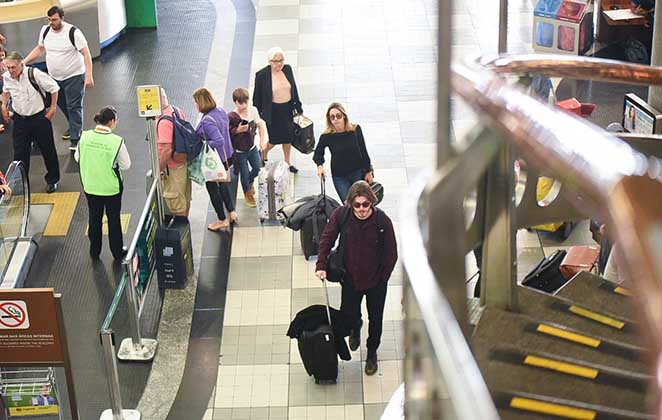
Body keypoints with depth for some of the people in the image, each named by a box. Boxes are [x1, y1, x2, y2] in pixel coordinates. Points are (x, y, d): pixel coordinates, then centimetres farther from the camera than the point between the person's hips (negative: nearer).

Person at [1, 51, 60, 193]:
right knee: (19, 152, 6)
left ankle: (52, 180, 29)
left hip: (39, 117, -3)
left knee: (47, 150, 11)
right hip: (19, 119, 3)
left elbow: (53, 88, -9)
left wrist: (52, 108, -7)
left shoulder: (34, 74, -23)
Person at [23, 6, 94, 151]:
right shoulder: (45, 30, -3)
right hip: (54, 77, 6)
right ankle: (74, 127, 42)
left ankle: (75, 139, 0)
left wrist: (89, 76, -24)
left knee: (74, 107, -5)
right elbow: (40, 49, 14)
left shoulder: (73, 32, -20)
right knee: (62, 105, 19)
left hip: (74, 76, -6)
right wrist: (24, 62, 5)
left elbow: (86, 54, -18)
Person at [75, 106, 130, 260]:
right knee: (113, 218, 17)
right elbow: (126, 165, -13)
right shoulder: (117, 141, -23)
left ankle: (94, 251, 35)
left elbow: (78, 157, 0)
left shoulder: (85, 136, -13)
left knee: (94, 218, 21)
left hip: (90, 185, 3)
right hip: (111, 187, -3)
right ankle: (117, 251, 31)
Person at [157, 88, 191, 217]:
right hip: (184, 161, 9)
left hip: (173, 166, -9)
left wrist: (160, 169, -18)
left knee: (175, 201, 7)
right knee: (185, 198, 23)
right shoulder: (178, 111, 0)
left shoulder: (164, 121, -28)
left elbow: (167, 150, -29)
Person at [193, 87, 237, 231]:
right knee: (222, 183, 29)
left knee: (212, 187, 12)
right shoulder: (221, 111, -4)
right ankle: (232, 212, 36)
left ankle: (222, 220, 24)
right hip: (227, 156, 9)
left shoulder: (207, 121, -31)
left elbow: (219, 141, -38)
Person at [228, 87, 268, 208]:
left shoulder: (253, 110, -11)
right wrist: (237, 130, -34)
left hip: (252, 147, 5)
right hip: (239, 151, -5)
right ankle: (248, 194, 40)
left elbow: (260, 124, 3)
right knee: (244, 173, 11)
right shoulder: (231, 117, -26)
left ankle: (250, 181, 57)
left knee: (258, 168, 21)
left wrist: (263, 140, -3)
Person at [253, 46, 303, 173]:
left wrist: (298, 108, 13)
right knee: (273, 140, 5)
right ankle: (262, 156, 37)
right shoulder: (261, 75, -18)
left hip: (288, 109, 5)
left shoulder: (287, 69, -5)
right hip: (272, 112, -4)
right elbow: (257, 97, -8)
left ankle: (288, 162, 41)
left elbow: (294, 89, 8)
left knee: (288, 138, 19)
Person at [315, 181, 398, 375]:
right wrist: (321, 266, -13)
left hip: (376, 281, -1)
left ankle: (372, 352, 43)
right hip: (350, 277, 2)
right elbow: (327, 239, -6)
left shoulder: (383, 221, -24)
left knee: (375, 319, 16)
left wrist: (382, 277, -8)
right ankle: (355, 329, 54)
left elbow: (391, 254, -12)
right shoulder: (340, 215, -19)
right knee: (348, 313, 16)